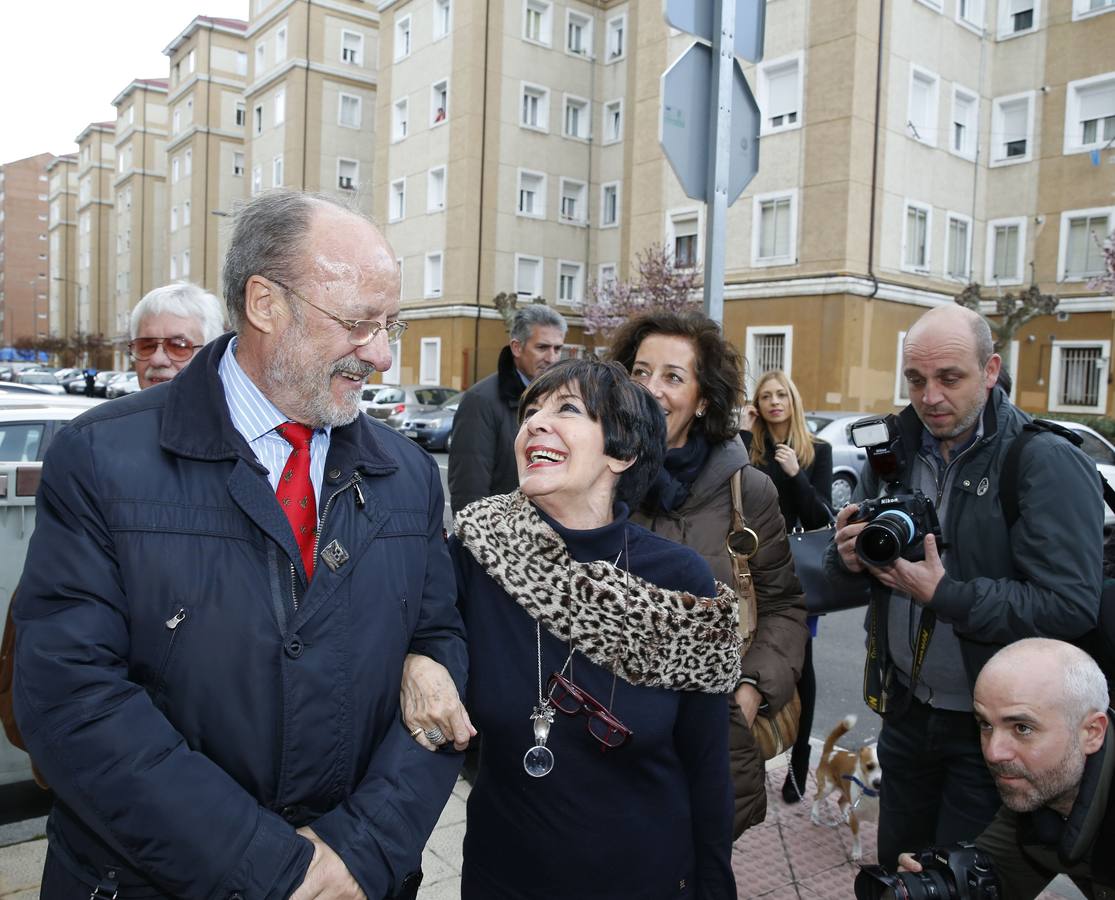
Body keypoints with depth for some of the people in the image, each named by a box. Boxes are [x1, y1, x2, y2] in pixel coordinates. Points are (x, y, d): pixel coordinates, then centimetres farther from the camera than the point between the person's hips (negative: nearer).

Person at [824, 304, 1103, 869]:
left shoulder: (1047, 463, -16)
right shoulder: (894, 454, 2)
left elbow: (1071, 607, -24)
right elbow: (843, 574, 7)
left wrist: (943, 594, -27)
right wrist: (848, 561, -15)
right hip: (905, 710, 5)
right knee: (896, 868, 22)